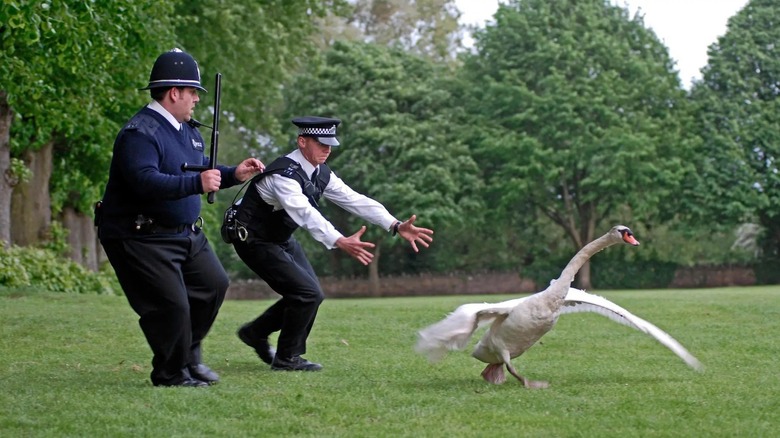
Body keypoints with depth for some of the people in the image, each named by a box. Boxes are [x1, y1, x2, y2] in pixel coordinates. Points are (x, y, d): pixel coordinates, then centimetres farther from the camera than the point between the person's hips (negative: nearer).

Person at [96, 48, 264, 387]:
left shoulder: (187, 130, 13)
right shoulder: (140, 133, -21)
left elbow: (203, 170, 25)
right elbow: (145, 181, -35)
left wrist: (234, 174, 6)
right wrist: (197, 183, -42)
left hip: (185, 233, 10)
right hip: (140, 238, -10)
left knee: (214, 284, 14)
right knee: (171, 305, -12)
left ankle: (189, 355, 31)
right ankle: (171, 375, 8)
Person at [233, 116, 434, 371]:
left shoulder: (321, 174, -2)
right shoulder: (285, 174, -30)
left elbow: (354, 200, -8)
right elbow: (305, 213, -44)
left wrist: (396, 226, -20)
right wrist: (340, 242, -58)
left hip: (280, 238, 9)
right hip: (254, 240, -9)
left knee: (310, 294, 10)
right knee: (307, 293, -15)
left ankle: (255, 333, 27)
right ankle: (286, 358, 1)